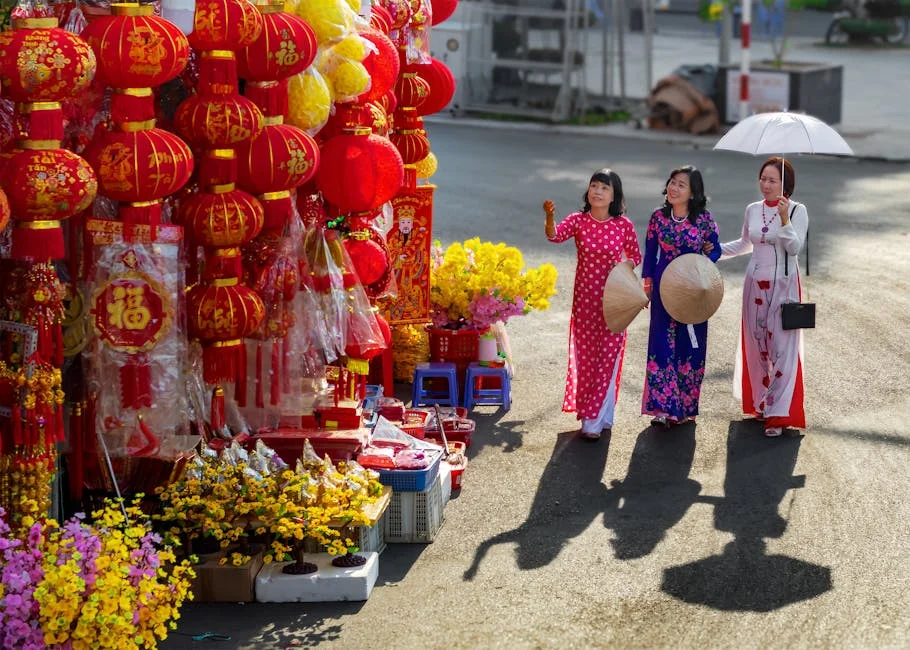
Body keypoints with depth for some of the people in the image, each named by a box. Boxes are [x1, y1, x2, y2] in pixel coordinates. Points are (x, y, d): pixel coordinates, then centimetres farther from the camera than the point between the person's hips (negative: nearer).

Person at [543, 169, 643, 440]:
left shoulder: (623, 225, -6)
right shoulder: (578, 220, -7)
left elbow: (635, 257, 7)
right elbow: (556, 235, -27)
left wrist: (624, 266, -14)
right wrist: (549, 217, -47)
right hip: (584, 299, 1)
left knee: (607, 359, 1)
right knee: (585, 356, 9)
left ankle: (594, 421, 11)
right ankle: (602, 416, 24)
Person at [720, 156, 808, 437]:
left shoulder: (797, 211, -7)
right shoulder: (752, 210, 7)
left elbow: (794, 247, -17)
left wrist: (784, 219, -28)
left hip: (783, 285, -5)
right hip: (755, 283, 5)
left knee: (781, 347, -7)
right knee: (758, 345, 9)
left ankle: (778, 413, -7)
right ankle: (763, 403, 22)